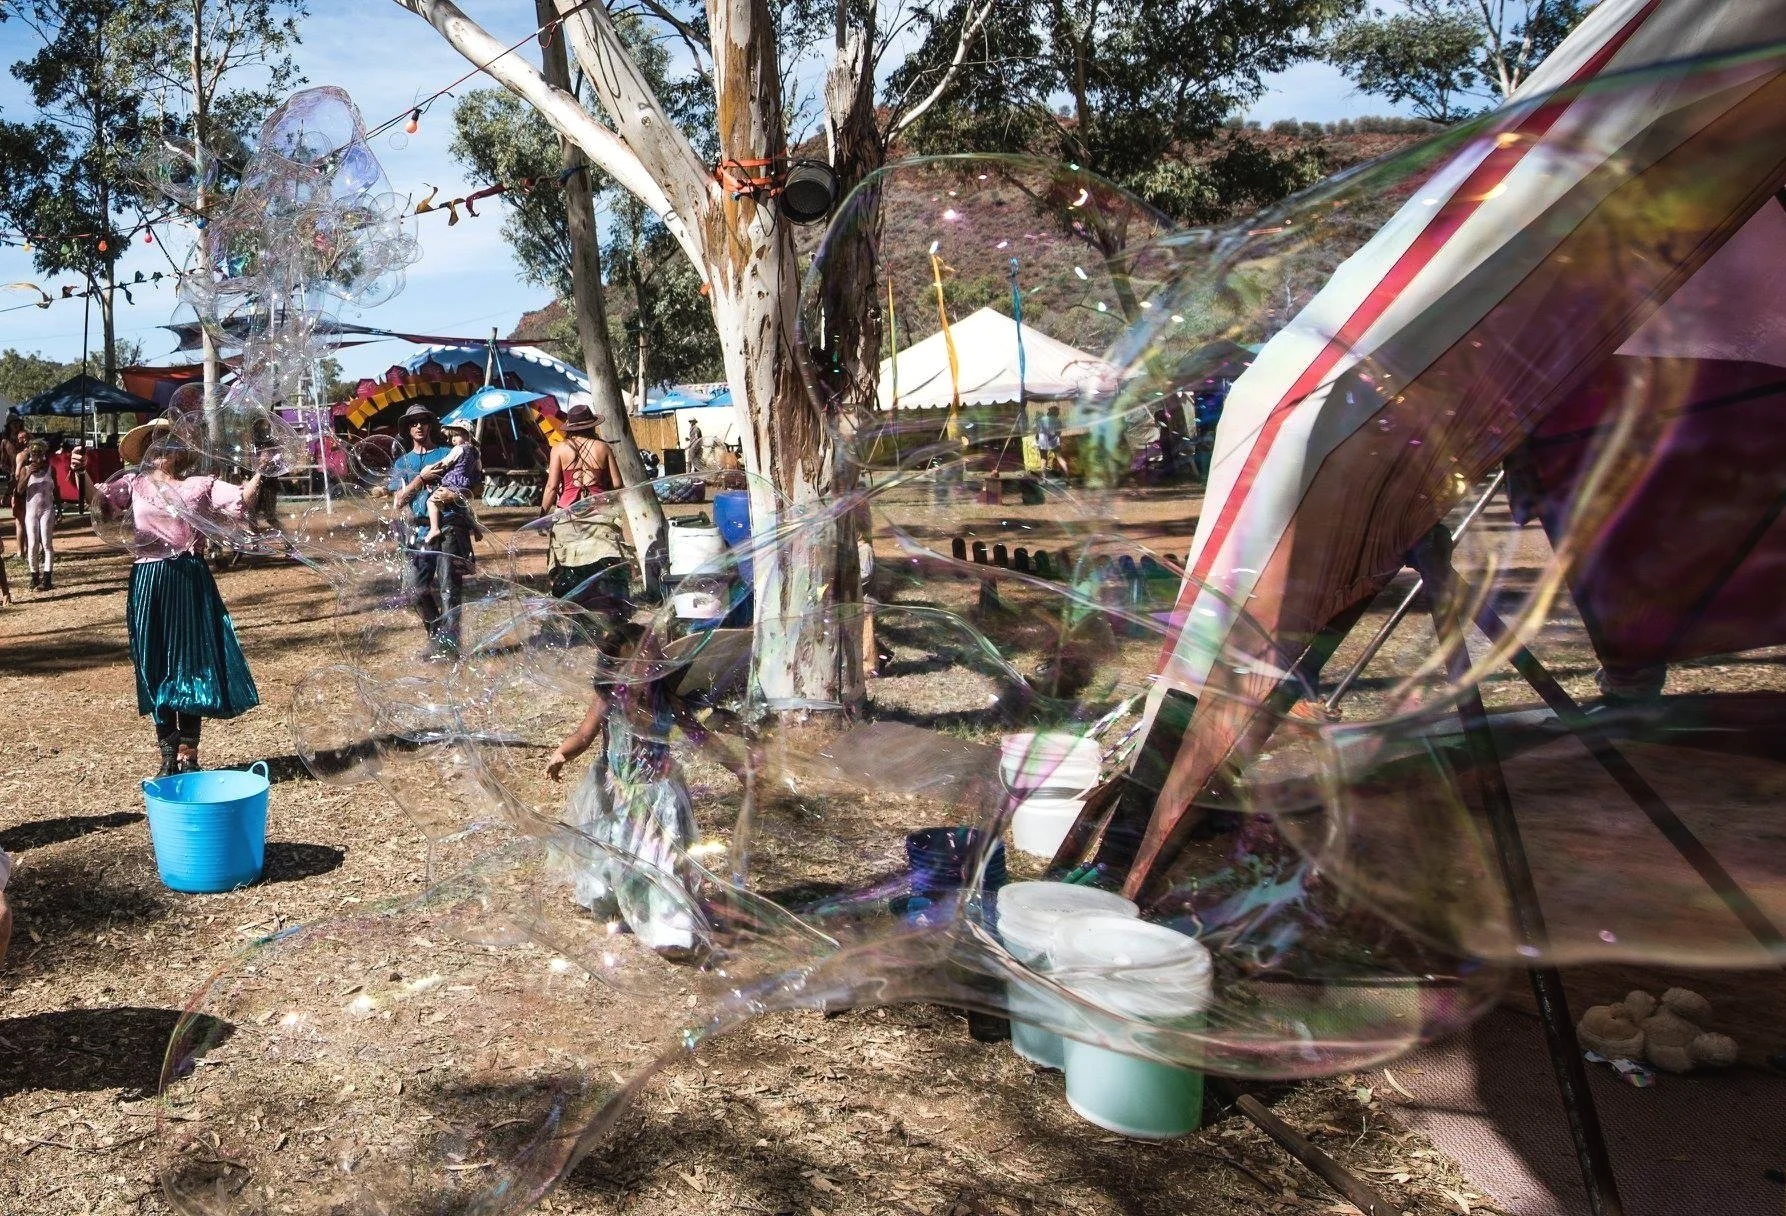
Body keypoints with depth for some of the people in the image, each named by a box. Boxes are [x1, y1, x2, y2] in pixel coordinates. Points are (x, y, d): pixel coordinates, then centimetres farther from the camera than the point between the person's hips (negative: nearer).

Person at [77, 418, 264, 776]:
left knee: (190, 662, 3)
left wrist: (259, 472, -17)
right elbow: (99, 502, -6)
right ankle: (168, 757, 17)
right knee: (155, 668, 6)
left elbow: (241, 501, -3)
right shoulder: (135, 484, 8)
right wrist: (82, 474, -23)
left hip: (190, 580, -1)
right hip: (149, 582, 1)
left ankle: (188, 756, 13)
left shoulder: (201, 486, 6)